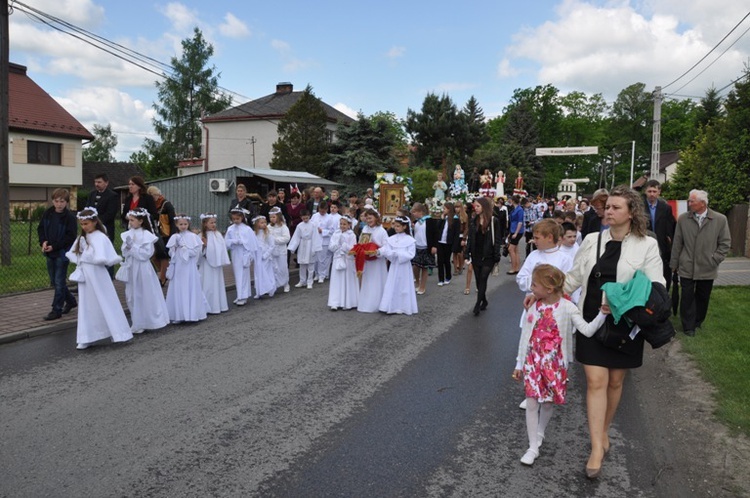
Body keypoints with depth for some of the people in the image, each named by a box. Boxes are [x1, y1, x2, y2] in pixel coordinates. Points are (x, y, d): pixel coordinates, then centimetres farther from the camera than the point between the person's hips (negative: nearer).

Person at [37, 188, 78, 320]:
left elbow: (70, 237, -14)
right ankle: (70, 301, 33)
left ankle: (57, 310, 6)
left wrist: (54, 246, -19)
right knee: (54, 281, 15)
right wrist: (43, 242, -6)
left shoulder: (70, 217, -12)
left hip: (62, 253, -7)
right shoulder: (47, 214, 4)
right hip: (49, 252, 7)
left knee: (59, 282, -2)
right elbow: (40, 228, 12)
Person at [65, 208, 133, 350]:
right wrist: (79, 261, -4)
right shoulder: (82, 237, 10)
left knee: (106, 304, 1)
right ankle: (87, 338, 16)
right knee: (86, 306, 10)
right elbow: (72, 254, 12)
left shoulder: (100, 237, -13)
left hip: (96, 275, -7)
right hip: (84, 275, 7)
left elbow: (101, 258, -22)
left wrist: (86, 260, -7)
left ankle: (118, 333, 12)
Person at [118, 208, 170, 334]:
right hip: (131, 268, 7)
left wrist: (133, 246, -19)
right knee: (131, 296, 12)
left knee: (144, 296, 2)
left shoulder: (146, 235, -12)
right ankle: (137, 322, 25)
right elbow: (124, 253, 9)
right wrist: (127, 246, -11)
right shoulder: (128, 234, 5)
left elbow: (146, 254, -17)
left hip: (142, 269, -6)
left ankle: (142, 324, 14)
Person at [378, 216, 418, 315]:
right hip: (394, 266, 4)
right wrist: (379, 251, -27)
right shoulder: (391, 239, 2)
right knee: (392, 286, 5)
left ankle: (403, 308, 14)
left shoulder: (410, 240, -8)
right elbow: (385, 250, -8)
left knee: (403, 287, 5)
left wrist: (398, 253, -21)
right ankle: (392, 307, 11)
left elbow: (410, 255, -14)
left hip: (404, 267, -4)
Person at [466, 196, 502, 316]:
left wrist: (497, 257, -11)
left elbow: (497, 240, -8)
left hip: (488, 256, -5)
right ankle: (484, 301, 26)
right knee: (479, 280, 10)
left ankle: (478, 304, -3)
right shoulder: (474, 221, 5)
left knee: (483, 279, -7)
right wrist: (467, 254, 4)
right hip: (476, 255, 5)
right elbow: (470, 239, 8)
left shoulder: (493, 221, -9)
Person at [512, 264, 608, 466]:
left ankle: (539, 434, 37)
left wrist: (602, 314, -31)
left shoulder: (567, 308, -11)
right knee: (531, 402, -2)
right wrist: (519, 364, 9)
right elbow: (525, 337, 5)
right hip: (533, 362, 2)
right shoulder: (533, 308, -2)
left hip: (554, 364, -2)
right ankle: (533, 447, 8)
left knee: (548, 402, 11)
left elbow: (587, 330, -17)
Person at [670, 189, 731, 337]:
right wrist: (674, 264, 6)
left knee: (703, 297, 13)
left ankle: (698, 322, 33)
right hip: (687, 268, 0)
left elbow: (725, 243, 2)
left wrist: (714, 260, -5)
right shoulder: (683, 219, -2)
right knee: (687, 297, 2)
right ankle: (688, 326, 15)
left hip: (707, 269, 1)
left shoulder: (720, 220, -5)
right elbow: (677, 243, 3)